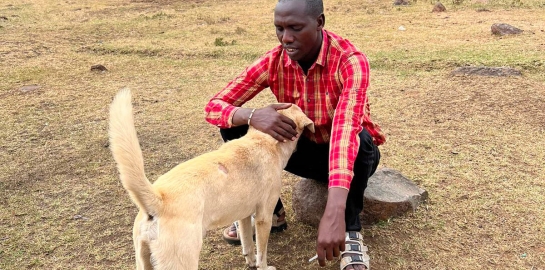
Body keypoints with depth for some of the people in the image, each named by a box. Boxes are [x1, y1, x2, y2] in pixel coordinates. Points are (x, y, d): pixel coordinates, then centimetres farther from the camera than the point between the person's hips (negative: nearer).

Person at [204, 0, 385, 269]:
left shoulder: (350, 60, -29)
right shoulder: (273, 61, -16)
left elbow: (346, 129, -44)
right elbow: (214, 107, -18)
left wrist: (334, 212, -57)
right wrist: (252, 116, -42)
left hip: (350, 155, -3)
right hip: (305, 148, 4)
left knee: (361, 140, -39)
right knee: (235, 125, -16)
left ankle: (350, 233, -17)